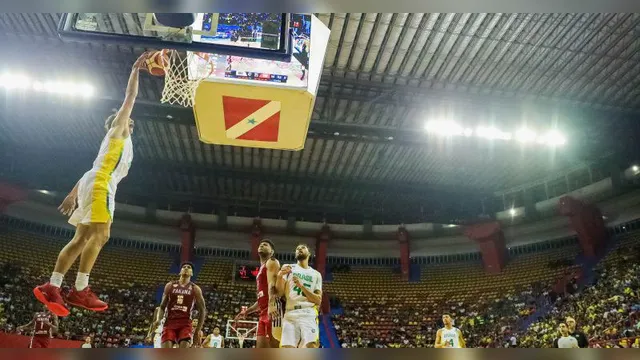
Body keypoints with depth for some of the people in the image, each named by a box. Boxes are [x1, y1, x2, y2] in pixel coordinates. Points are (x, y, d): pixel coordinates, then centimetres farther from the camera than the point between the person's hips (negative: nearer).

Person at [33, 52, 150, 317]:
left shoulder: (121, 143, 33)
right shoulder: (117, 131, 13)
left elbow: (92, 171, 28)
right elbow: (130, 97, 6)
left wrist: (73, 195, 23)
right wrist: (136, 70, 13)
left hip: (97, 185, 10)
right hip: (99, 185, -10)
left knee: (82, 238, 3)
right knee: (100, 235, -17)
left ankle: (51, 287, -1)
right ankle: (79, 291, -22)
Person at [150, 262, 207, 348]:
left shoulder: (195, 289, 6)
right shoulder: (170, 286, 11)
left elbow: (202, 310, 8)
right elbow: (162, 306, 14)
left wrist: (198, 331, 2)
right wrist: (158, 319, -7)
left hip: (185, 324, -1)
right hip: (169, 322, 1)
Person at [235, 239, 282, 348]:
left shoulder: (272, 262, 4)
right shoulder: (261, 269, 31)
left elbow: (272, 285, -17)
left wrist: (271, 305, -32)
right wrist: (247, 311, 32)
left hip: (272, 309, -10)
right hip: (264, 313, 10)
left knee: (275, 346, -15)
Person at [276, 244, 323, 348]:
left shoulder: (316, 274, 18)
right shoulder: (288, 268, 16)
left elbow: (318, 300, 8)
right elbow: (279, 292, 5)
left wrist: (301, 286, -5)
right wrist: (280, 276, -15)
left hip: (308, 314, 0)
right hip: (290, 314, 0)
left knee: (311, 346, -21)